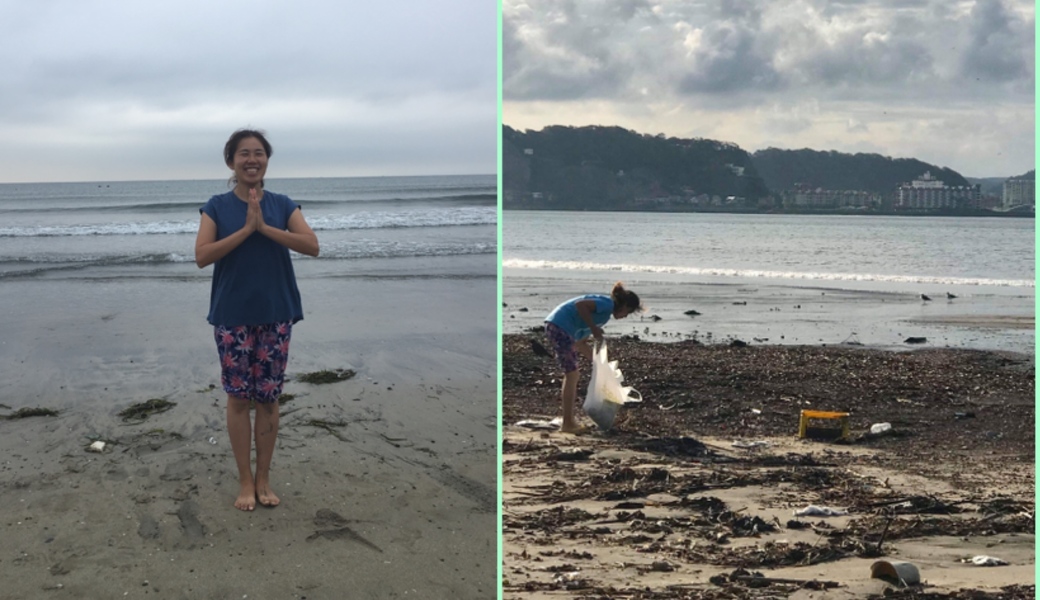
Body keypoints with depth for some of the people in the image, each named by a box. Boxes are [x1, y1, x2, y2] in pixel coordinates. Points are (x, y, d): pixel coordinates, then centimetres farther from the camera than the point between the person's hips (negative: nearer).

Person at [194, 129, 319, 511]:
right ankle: (245, 481, 14)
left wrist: (265, 227, -17)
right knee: (238, 397, 3)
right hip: (233, 316, -1)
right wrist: (246, 229, -18)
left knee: (268, 398, 6)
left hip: (275, 314, 1)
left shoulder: (282, 206, 4)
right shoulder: (217, 207, 1)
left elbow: (312, 246, -10)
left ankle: (263, 479, 17)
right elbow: (202, 256, -12)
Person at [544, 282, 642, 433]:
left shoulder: (605, 313, 21)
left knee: (571, 375, 17)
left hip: (557, 328, 10)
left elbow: (580, 343, 22)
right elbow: (580, 305, -24)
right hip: (559, 328, -10)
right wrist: (594, 328, -21)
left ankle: (570, 420, 26)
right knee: (572, 374, -5)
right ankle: (567, 424, 0)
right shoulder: (607, 304, -7)